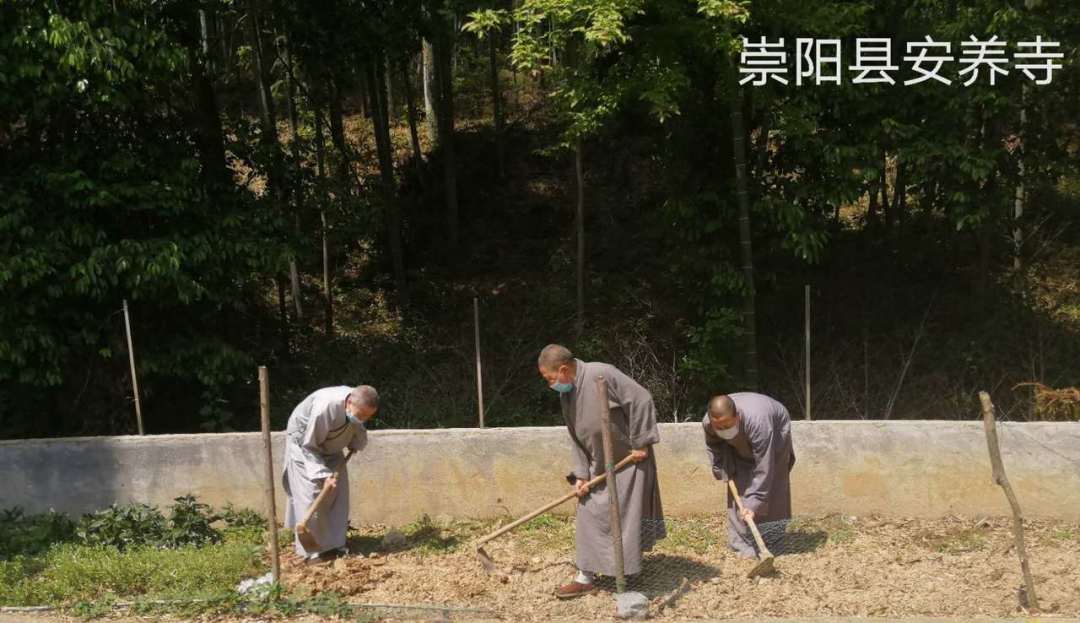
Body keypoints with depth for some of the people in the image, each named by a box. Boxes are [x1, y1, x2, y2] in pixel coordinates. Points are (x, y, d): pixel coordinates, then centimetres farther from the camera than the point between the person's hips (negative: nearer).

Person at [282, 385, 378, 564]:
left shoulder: (359, 407, -21)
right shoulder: (325, 407, -41)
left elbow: (359, 439, 1)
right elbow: (309, 446, -31)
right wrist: (322, 475, -35)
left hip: (330, 445, 7)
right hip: (303, 442, -7)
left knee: (338, 492, 2)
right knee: (311, 494, -13)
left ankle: (335, 545, 10)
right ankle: (312, 552, -9)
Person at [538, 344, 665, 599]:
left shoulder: (602, 374, -24)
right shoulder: (565, 394, 2)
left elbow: (641, 401, -22)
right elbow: (576, 438, 7)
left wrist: (640, 443, -19)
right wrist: (581, 474, -2)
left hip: (629, 461, -7)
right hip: (599, 466, 7)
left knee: (626, 518, -3)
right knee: (589, 518, 7)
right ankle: (586, 577, 15)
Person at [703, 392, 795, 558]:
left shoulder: (757, 422, -48)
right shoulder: (708, 423, -32)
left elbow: (763, 468, -43)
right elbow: (713, 447, -6)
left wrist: (754, 503, -43)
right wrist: (723, 471, -15)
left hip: (775, 431, -4)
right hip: (742, 444, 4)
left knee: (770, 487, -11)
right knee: (739, 486, -8)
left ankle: (770, 542, 1)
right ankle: (742, 542, -4)